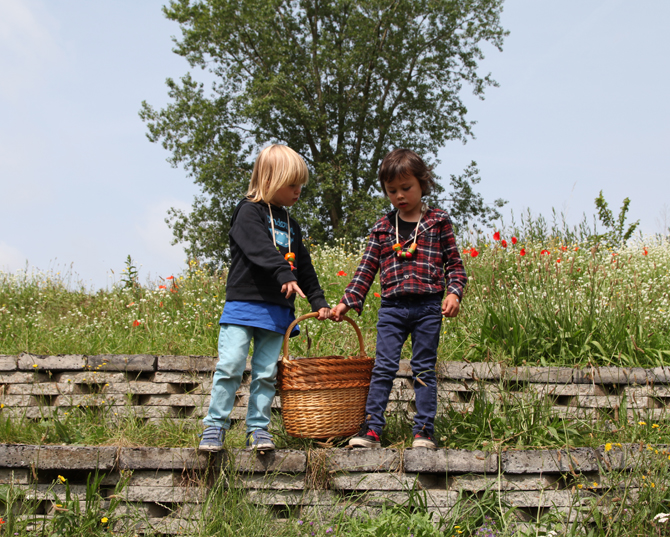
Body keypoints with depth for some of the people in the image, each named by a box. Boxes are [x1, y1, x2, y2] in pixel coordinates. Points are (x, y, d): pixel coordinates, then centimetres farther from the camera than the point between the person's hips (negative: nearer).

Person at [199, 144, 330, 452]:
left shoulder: (290, 225, 20)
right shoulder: (249, 212, -3)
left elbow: (303, 266, 25)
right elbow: (260, 248, -20)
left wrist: (318, 301, 18)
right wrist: (284, 274, -33)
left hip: (277, 311, 6)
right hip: (244, 303, -6)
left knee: (266, 372, 4)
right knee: (230, 366, -10)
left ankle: (258, 429, 10)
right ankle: (215, 426, 0)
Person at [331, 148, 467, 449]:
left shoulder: (438, 222, 7)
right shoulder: (383, 227, 12)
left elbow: (454, 263, 7)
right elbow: (366, 269, 12)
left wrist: (454, 292, -9)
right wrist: (347, 302, 5)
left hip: (428, 307, -2)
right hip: (392, 308, 2)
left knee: (424, 369, 4)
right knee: (383, 368, -1)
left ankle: (424, 429, 9)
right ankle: (371, 428, 2)